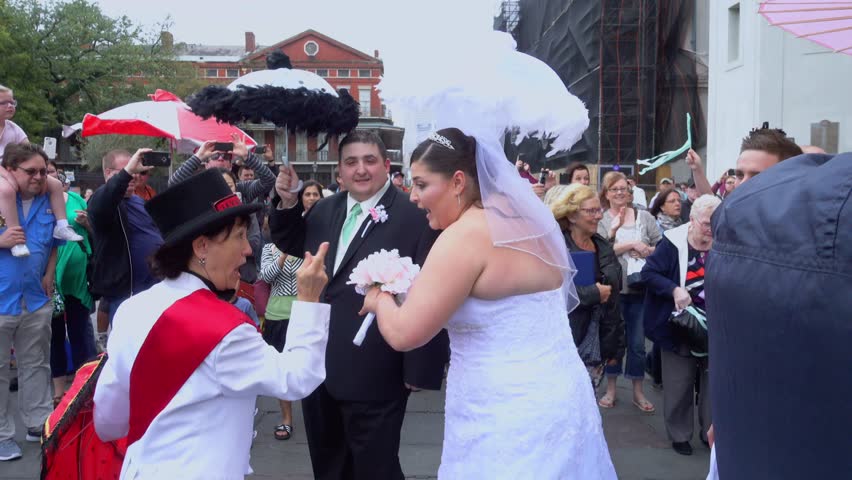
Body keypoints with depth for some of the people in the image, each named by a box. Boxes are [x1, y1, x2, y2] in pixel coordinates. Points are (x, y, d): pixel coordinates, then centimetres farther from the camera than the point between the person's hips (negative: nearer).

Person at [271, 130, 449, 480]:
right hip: (319, 365, 7)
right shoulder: (325, 210, 7)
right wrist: (288, 203, 4)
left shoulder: (415, 218, -15)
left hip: (374, 374, -7)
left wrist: (420, 369, -17)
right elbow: (292, 245, 23)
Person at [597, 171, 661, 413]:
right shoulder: (601, 220, -1)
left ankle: (638, 391, 23)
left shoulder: (644, 217, 6)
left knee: (637, 342, 9)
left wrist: (646, 251, -13)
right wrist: (632, 244, -15)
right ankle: (611, 388, 25)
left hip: (640, 287, 2)